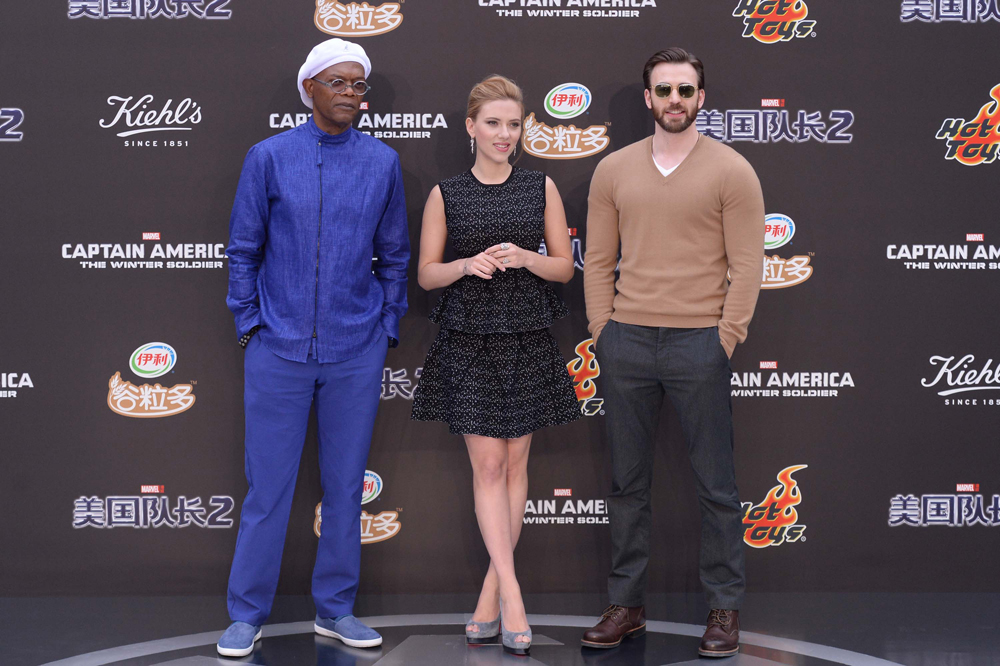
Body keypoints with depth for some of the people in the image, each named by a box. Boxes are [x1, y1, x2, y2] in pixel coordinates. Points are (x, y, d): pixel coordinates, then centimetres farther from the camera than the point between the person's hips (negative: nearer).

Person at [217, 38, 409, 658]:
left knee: (346, 484, 9)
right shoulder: (269, 157, 0)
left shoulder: (383, 162, 5)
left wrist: (388, 328, 7)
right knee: (268, 484, 2)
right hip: (279, 345, -2)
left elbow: (394, 254, 12)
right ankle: (247, 615, 15)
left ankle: (336, 609, 23)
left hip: (357, 351, 2)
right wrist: (249, 324, 0)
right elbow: (244, 248, 5)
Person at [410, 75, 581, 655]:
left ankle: (492, 589, 16)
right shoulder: (446, 194, 2)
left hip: (528, 340, 1)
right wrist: (467, 264, -15)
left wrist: (524, 257, -14)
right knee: (488, 466, -4)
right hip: (469, 341, -1)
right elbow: (426, 274, 4)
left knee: (516, 464, 5)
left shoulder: (542, 187, 4)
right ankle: (512, 596, -4)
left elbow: (565, 266, 5)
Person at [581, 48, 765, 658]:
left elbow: (747, 265, -4)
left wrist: (725, 340, -9)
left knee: (716, 485, 3)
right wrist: (604, 331, 3)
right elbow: (598, 259, 11)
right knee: (628, 482, 10)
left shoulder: (731, 171, -1)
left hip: (699, 344, -3)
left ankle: (726, 608, 15)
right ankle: (626, 605, 20)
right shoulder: (614, 170, 10)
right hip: (626, 342, 3)